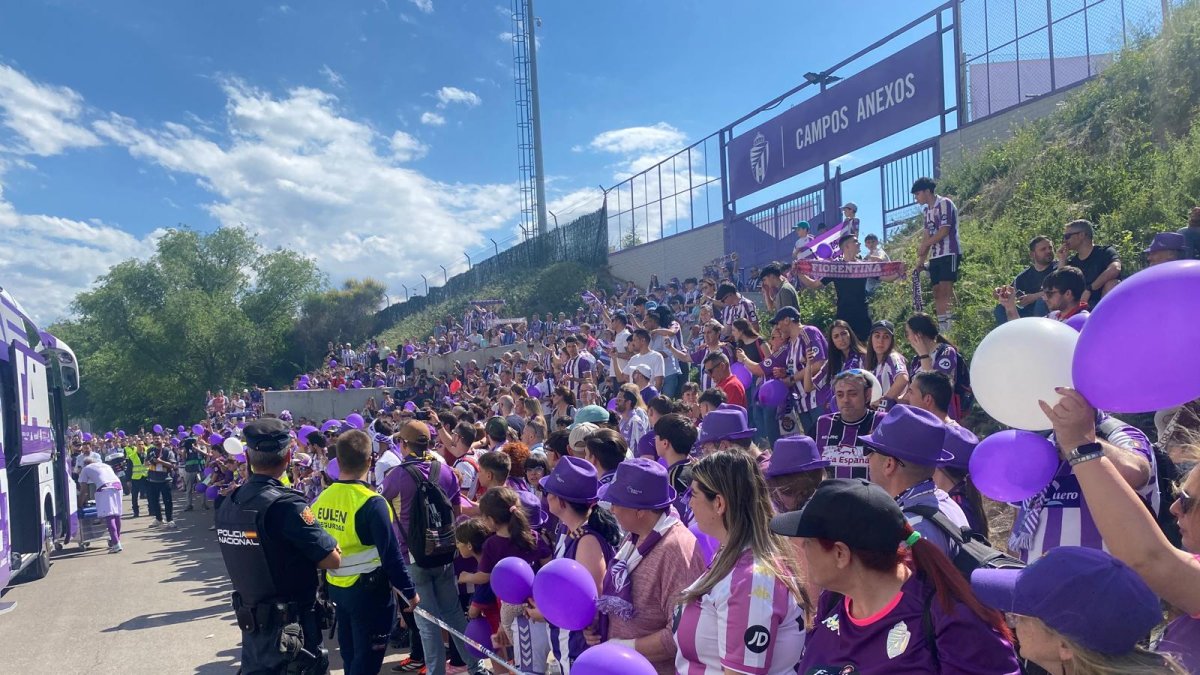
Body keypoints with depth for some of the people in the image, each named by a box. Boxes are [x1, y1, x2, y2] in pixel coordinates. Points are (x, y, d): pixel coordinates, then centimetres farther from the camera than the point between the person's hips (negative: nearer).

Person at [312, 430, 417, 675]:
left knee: (350, 654, 21)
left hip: (335, 588, 6)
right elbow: (390, 554, -20)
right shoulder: (371, 503, -22)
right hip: (368, 590, -6)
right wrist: (409, 591, -10)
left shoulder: (321, 499, -4)